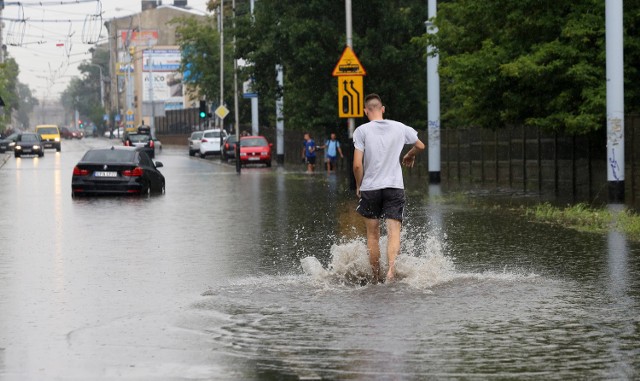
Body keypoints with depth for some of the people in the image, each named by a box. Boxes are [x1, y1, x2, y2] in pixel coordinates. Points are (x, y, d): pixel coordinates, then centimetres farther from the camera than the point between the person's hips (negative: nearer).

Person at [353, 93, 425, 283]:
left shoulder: (362, 131, -5)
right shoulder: (399, 127, 3)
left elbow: (357, 165, -11)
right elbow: (420, 146, 19)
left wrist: (359, 186, 6)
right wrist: (409, 156, 39)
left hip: (369, 188, -1)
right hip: (395, 187, 1)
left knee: (373, 234, 11)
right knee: (394, 232, -3)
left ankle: (376, 276, 16)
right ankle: (391, 268, -26)